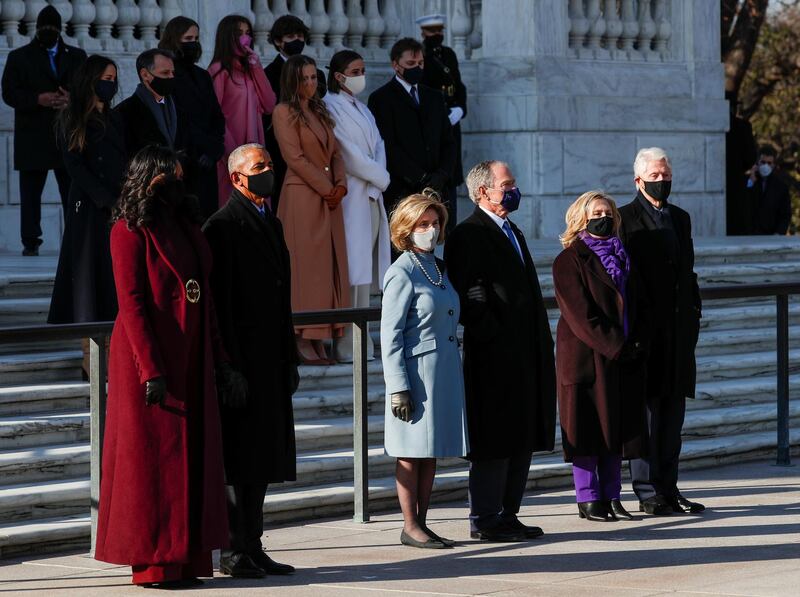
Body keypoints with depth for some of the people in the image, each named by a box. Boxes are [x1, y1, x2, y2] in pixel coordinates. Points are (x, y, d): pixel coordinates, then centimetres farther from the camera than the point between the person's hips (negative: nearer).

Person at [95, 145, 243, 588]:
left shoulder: (186, 226, 14)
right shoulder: (130, 231, -9)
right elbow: (131, 303, -14)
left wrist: (219, 361, 12)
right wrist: (151, 369, -19)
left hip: (191, 359, 7)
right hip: (149, 355, -7)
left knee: (193, 457, 7)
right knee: (153, 456, -3)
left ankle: (186, 558, 11)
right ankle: (152, 563, 2)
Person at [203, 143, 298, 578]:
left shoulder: (270, 223, 17)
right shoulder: (223, 227, -10)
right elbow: (219, 301, -15)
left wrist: (289, 358, 18)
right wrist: (229, 366, -19)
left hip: (269, 362, 9)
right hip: (241, 359, -9)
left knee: (261, 459, 11)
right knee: (239, 460, -5)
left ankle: (252, 548, 16)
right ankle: (235, 552, -1)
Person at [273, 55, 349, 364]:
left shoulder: (320, 112, 18)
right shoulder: (284, 113, -4)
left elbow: (335, 153, 16)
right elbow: (295, 157, -11)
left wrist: (340, 185, -2)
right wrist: (326, 188, -12)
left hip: (329, 198, 7)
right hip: (302, 197, -7)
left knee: (330, 266, 3)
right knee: (306, 265, -8)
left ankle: (319, 339, 5)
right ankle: (303, 340, -7)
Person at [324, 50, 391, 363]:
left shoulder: (362, 109, 21)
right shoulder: (331, 107, -5)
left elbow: (377, 146, 14)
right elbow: (347, 152, -11)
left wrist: (378, 178, -4)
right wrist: (379, 177, -3)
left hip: (372, 195, 8)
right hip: (350, 194, -8)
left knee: (365, 267, 5)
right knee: (354, 267, -12)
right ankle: (352, 345, -13)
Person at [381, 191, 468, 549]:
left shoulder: (437, 268, 14)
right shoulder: (402, 273, -9)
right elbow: (390, 335, -12)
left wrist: (453, 371, 17)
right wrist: (398, 387, -17)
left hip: (444, 373, 8)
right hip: (417, 373, -8)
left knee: (432, 453, 10)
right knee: (412, 452, -2)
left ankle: (422, 523, 15)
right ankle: (410, 527, 3)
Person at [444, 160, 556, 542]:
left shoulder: (512, 233, 19)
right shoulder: (469, 235, -10)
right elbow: (469, 295, -17)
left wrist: (540, 347, 16)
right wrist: (493, 336, -18)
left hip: (525, 357, 9)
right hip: (495, 357, -9)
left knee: (523, 439, 12)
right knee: (494, 441, -4)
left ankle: (507, 515, 19)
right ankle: (485, 520, 2)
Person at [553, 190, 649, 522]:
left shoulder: (621, 258, 15)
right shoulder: (569, 261, -6)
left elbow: (638, 306, 14)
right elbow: (581, 315, -13)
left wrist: (638, 343, -3)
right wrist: (616, 347, -18)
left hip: (625, 357, 6)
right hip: (586, 358, -6)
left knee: (617, 428, 7)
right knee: (588, 428, -3)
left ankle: (611, 498, 12)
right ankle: (588, 499, 2)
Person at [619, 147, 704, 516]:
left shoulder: (680, 219, 17)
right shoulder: (625, 219, -4)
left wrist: (694, 315, 11)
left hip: (678, 330, 7)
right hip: (646, 330, -7)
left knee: (673, 412, 8)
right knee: (647, 409, -4)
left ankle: (668, 489, 13)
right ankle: (647, 492, -1)